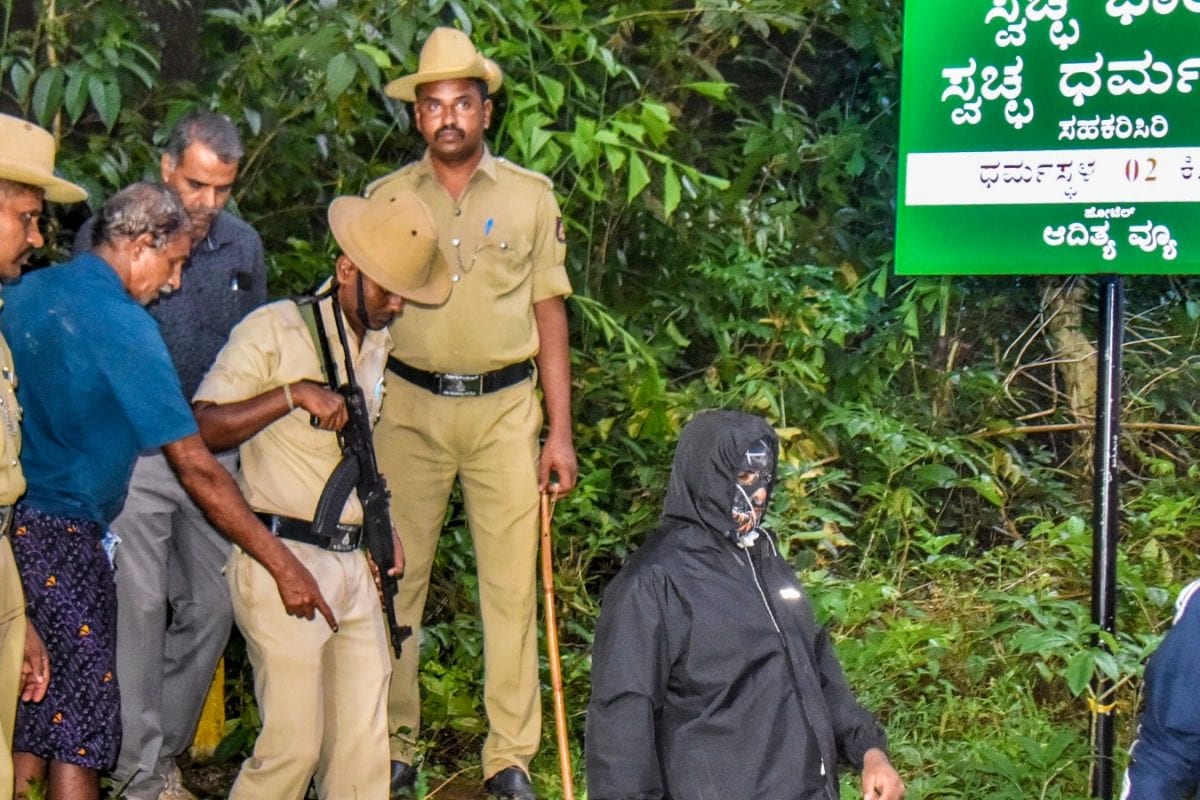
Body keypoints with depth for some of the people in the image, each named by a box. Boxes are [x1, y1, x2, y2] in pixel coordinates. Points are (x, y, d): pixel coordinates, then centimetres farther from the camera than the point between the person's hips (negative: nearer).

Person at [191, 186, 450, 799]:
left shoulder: (380, 345, 16)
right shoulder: (274, 331, -7)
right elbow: (202, 428, -13)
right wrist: (294, 393, -21)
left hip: (354, 564, 7)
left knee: (365, 743, 5)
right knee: (294, 742, -9)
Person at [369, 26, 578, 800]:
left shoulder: (531, 196, 5)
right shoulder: (385, 199, 5)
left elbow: (549, 314, 7)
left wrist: (561, 431, 2)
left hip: (505, 406, 0)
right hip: (410, 405, 0)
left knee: (512, 582, 0)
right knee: (398, 576, 2)